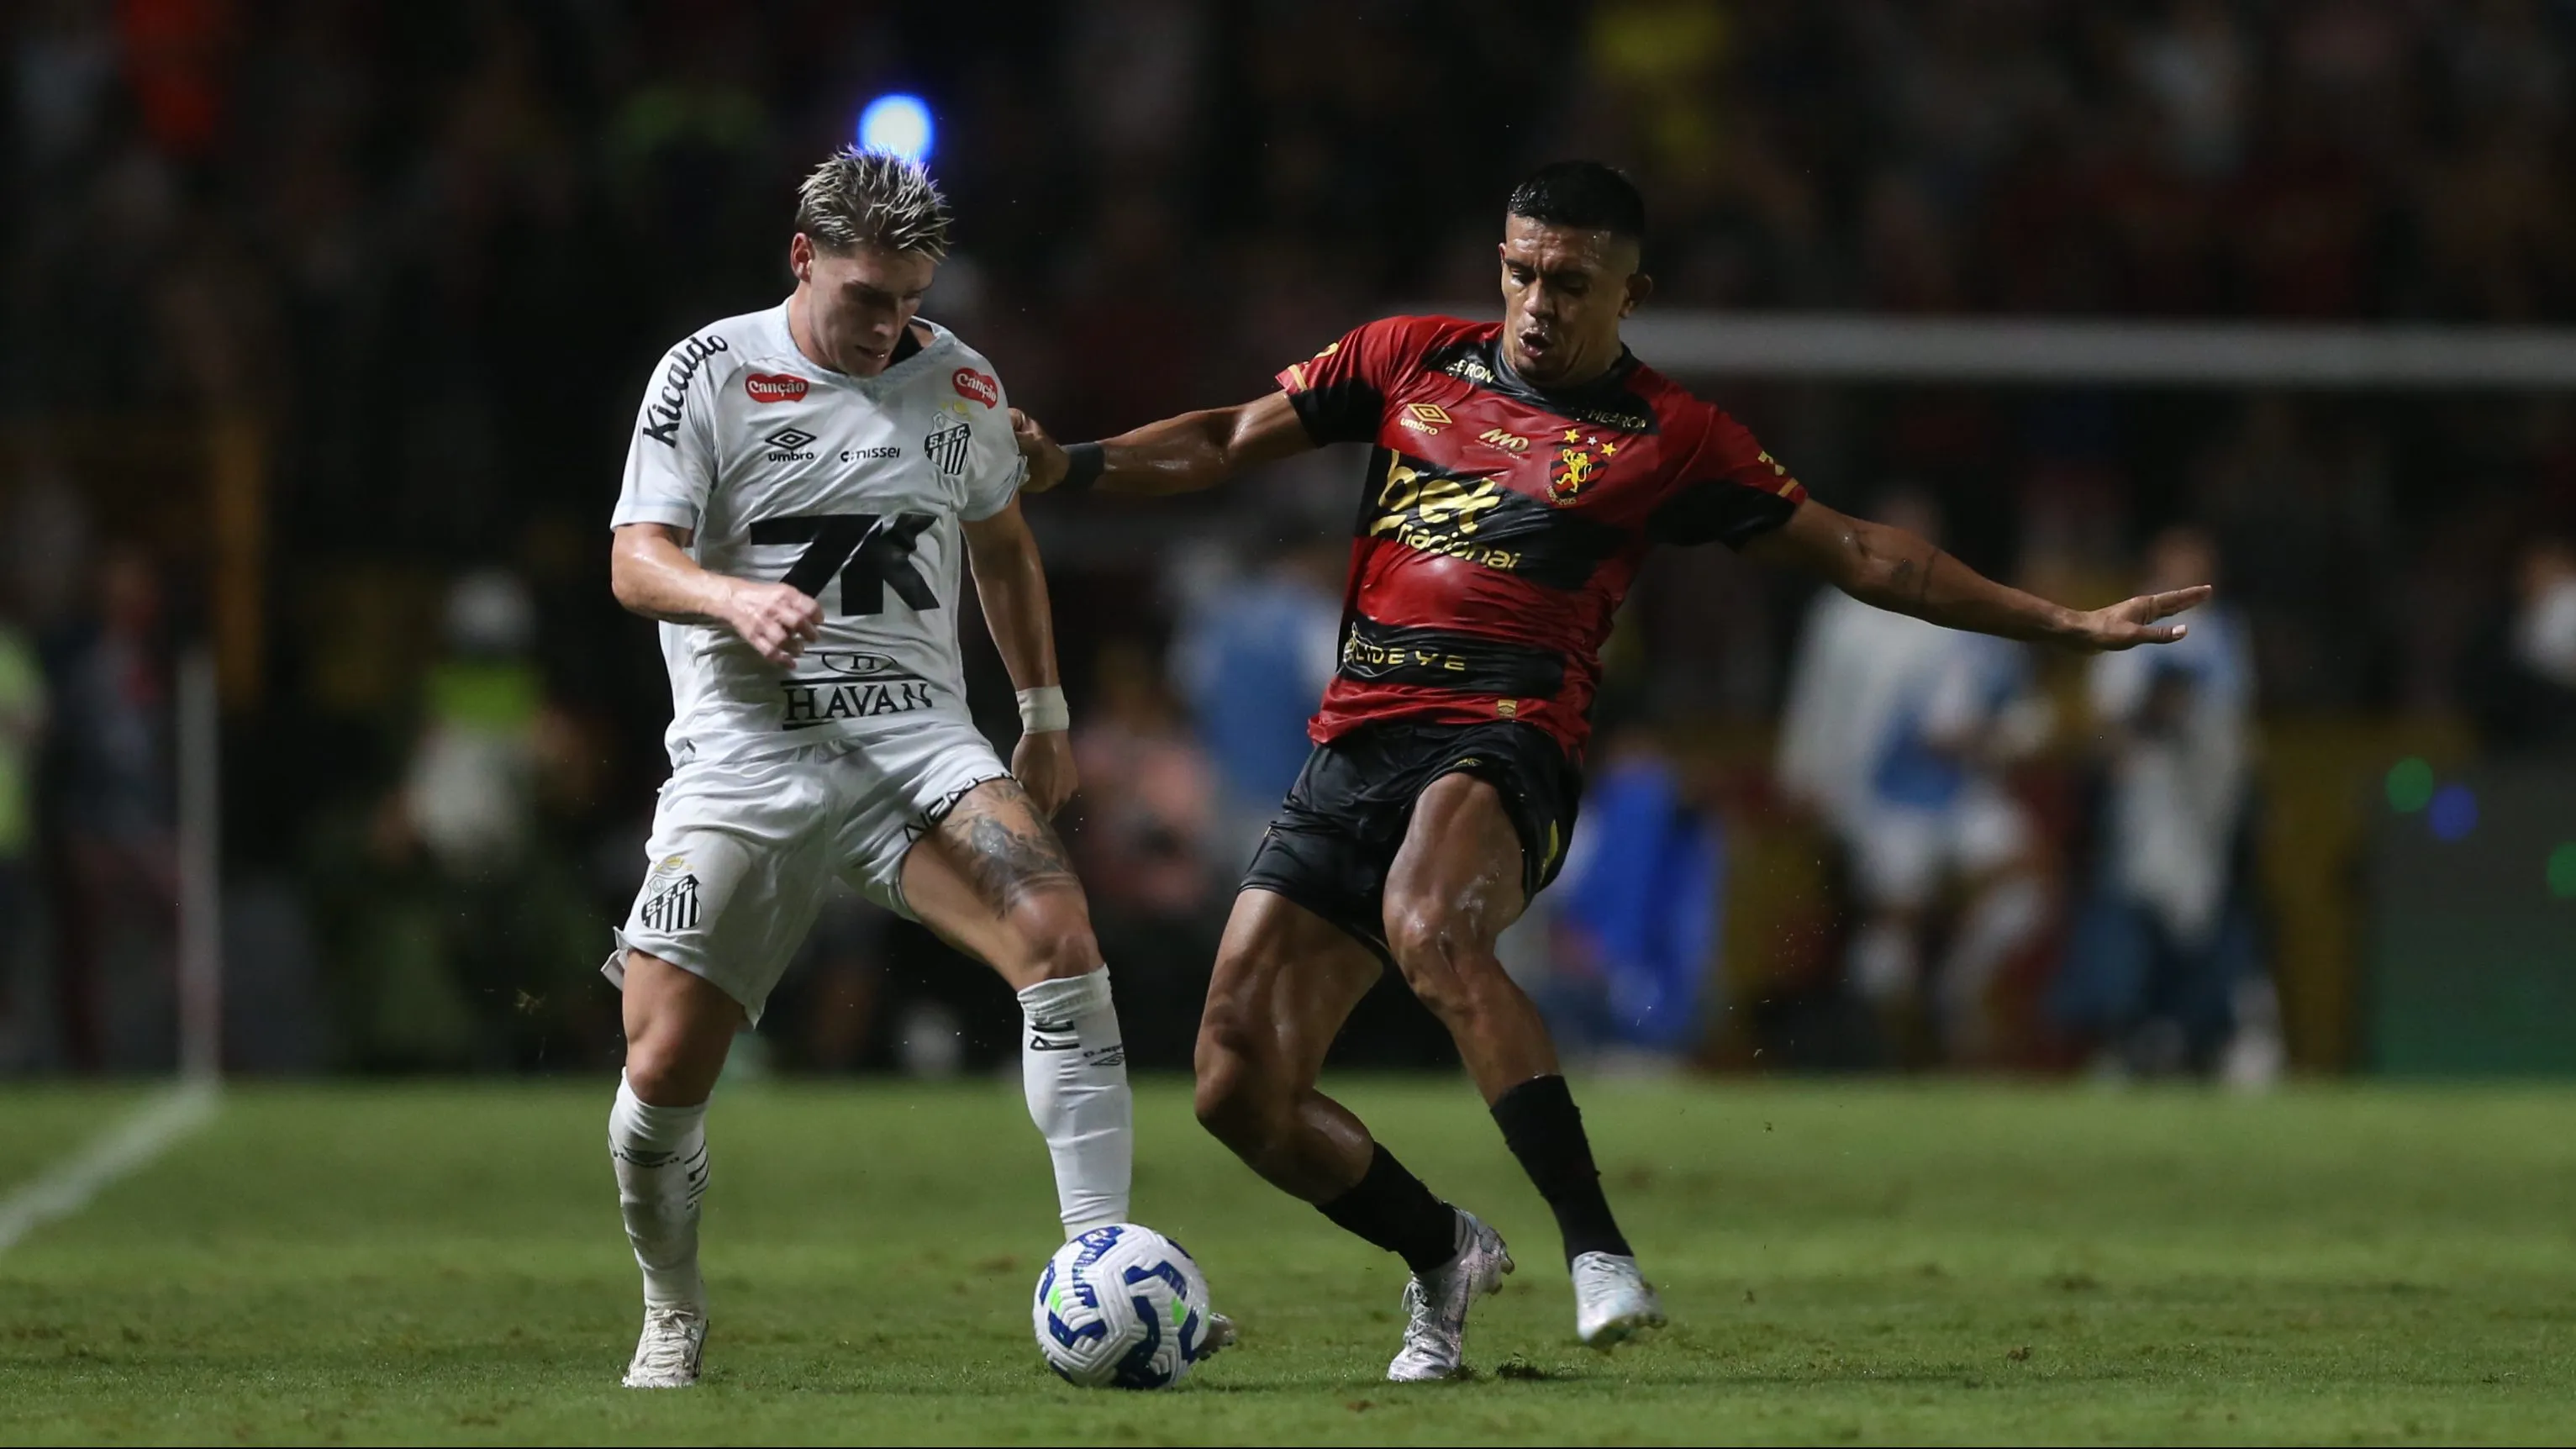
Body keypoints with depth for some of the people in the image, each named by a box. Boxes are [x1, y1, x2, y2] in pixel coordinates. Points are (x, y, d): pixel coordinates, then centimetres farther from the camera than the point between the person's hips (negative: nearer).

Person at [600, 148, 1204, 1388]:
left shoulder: (959, 382, 11)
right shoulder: (711, 374, -1)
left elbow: (1001, 544, 28)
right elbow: (635, 562, -7)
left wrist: (1044, 712, 27)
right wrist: (736, 600, -28)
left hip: (916, 732, 2)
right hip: (748, 747, -2)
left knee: (1059, 936, -25)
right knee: (664, 1065, -10)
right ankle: (672, 1321, 16)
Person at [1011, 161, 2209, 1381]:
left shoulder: (1669, 440, 7)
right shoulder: (1411, 360, 15)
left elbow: (1854, 553, 12)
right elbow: (1228, 444, 18)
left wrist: (2063, 625, 9)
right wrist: (1064, 464, 3)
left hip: (1501, 744, -5)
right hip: (1352, 749, 5)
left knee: (1429, 929, -40)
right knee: (1238, 1087, -4)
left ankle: (1596, 1248, -38)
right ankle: (1442, 1256, 23)